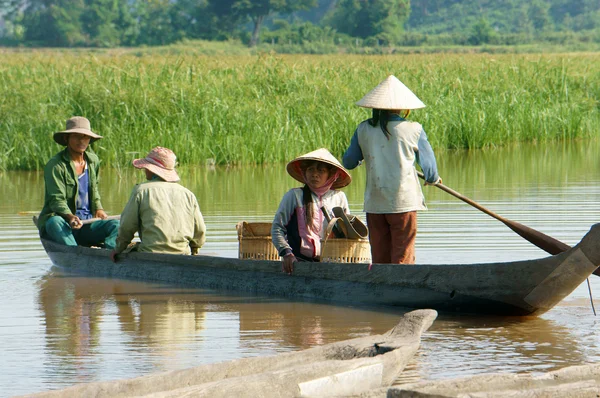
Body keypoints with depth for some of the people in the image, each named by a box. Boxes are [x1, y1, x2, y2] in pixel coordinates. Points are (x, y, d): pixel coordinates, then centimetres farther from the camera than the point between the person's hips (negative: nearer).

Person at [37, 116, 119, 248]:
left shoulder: (93, 161, 13)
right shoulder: (55, 165, -9)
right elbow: (57, 199, -17)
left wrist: (98, 209, 10)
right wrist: (70, 217, -36)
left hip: (87, 224, 6)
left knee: (115, 225, -19)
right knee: (54, 222, -39)